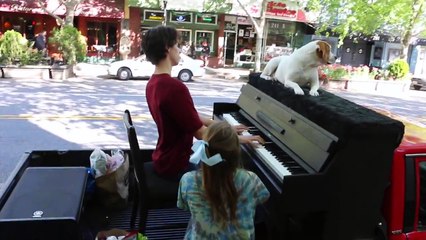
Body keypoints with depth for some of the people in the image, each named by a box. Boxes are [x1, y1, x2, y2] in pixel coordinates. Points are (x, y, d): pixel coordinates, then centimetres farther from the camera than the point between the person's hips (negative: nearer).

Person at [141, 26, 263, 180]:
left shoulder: (153, 83, 3)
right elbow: (201, 133, -23)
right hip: (176, 166, -9)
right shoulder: (175, 87, -28)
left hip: (165, 159, 9)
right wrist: (241, 139, -10)